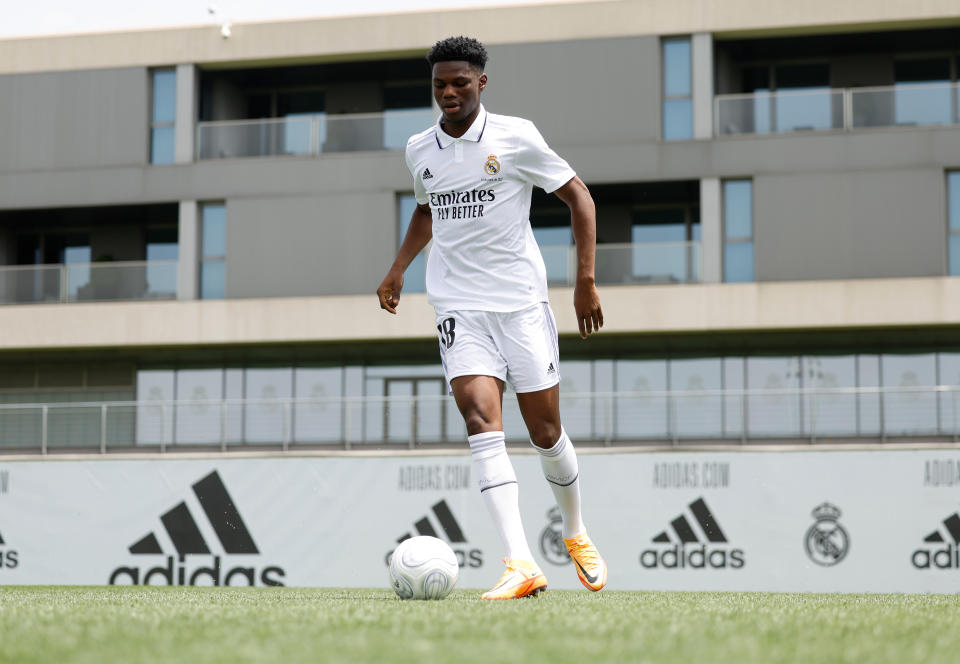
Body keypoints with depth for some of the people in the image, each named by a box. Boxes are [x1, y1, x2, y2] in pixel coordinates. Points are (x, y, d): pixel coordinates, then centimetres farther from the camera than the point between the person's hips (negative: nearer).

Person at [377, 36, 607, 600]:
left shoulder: (515, 136, -5)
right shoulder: (420, 151, 8)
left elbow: (578, 196, 1)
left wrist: (586, 281, -4)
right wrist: (399, 269, 17)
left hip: (523, 302, -2)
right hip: (460, 309, 2)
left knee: (546, 432, 4)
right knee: (482, 423, -17)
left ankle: (577, 535, 32)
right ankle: (522, 566, -24)